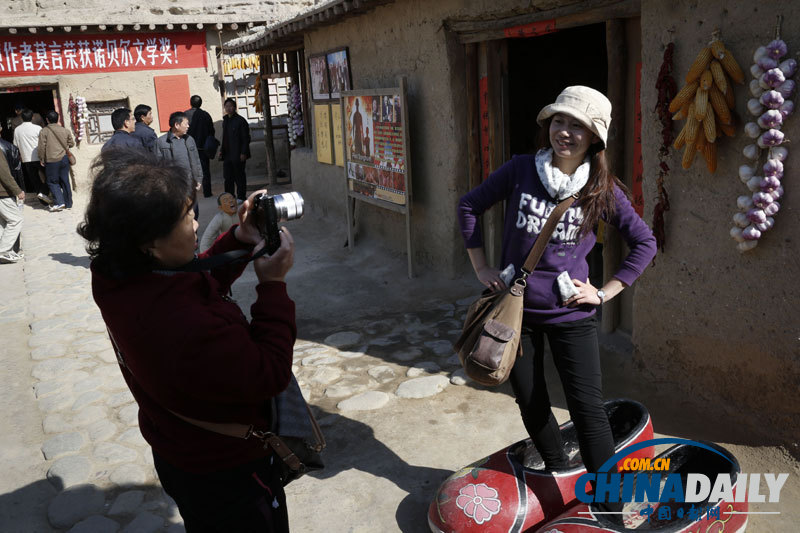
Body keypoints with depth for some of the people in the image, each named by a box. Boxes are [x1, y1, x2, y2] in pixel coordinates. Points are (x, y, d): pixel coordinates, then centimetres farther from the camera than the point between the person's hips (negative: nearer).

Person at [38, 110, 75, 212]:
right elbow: (71, 144, 11)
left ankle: (59, 202, -8)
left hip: (51, 161, -4)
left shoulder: (44, 131, -8)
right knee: (65, 181, 10)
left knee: (53, 182, 6)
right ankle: (68, 204, 14)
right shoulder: (65, 130, 2)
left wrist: (41, 160, 2)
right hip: (64, 159, 4)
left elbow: (42, 147, -9)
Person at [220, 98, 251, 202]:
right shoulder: (225, 121, 15)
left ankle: (241, 197, 7)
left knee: (239, 176, 0)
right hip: (227, 154, 7)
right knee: (228, 177, 7)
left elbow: (246, 138, -10)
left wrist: (243, 153, -16)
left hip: (238, 154, -7)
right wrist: (222, 150, 12)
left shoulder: (240, 120, -7)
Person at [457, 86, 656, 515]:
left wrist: (605, 292, -4)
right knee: (531, 403, 15)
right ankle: (560, 476, 39)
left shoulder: (603, 190, -7)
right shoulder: (521, 170, -7)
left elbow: (644, 243, 2)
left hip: (571, 314, -1)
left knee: (587, 408, -2)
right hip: (515, 306, 2)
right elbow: (469, 206, 4)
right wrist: (480, 268, 1)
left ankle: (609, 506, 12)